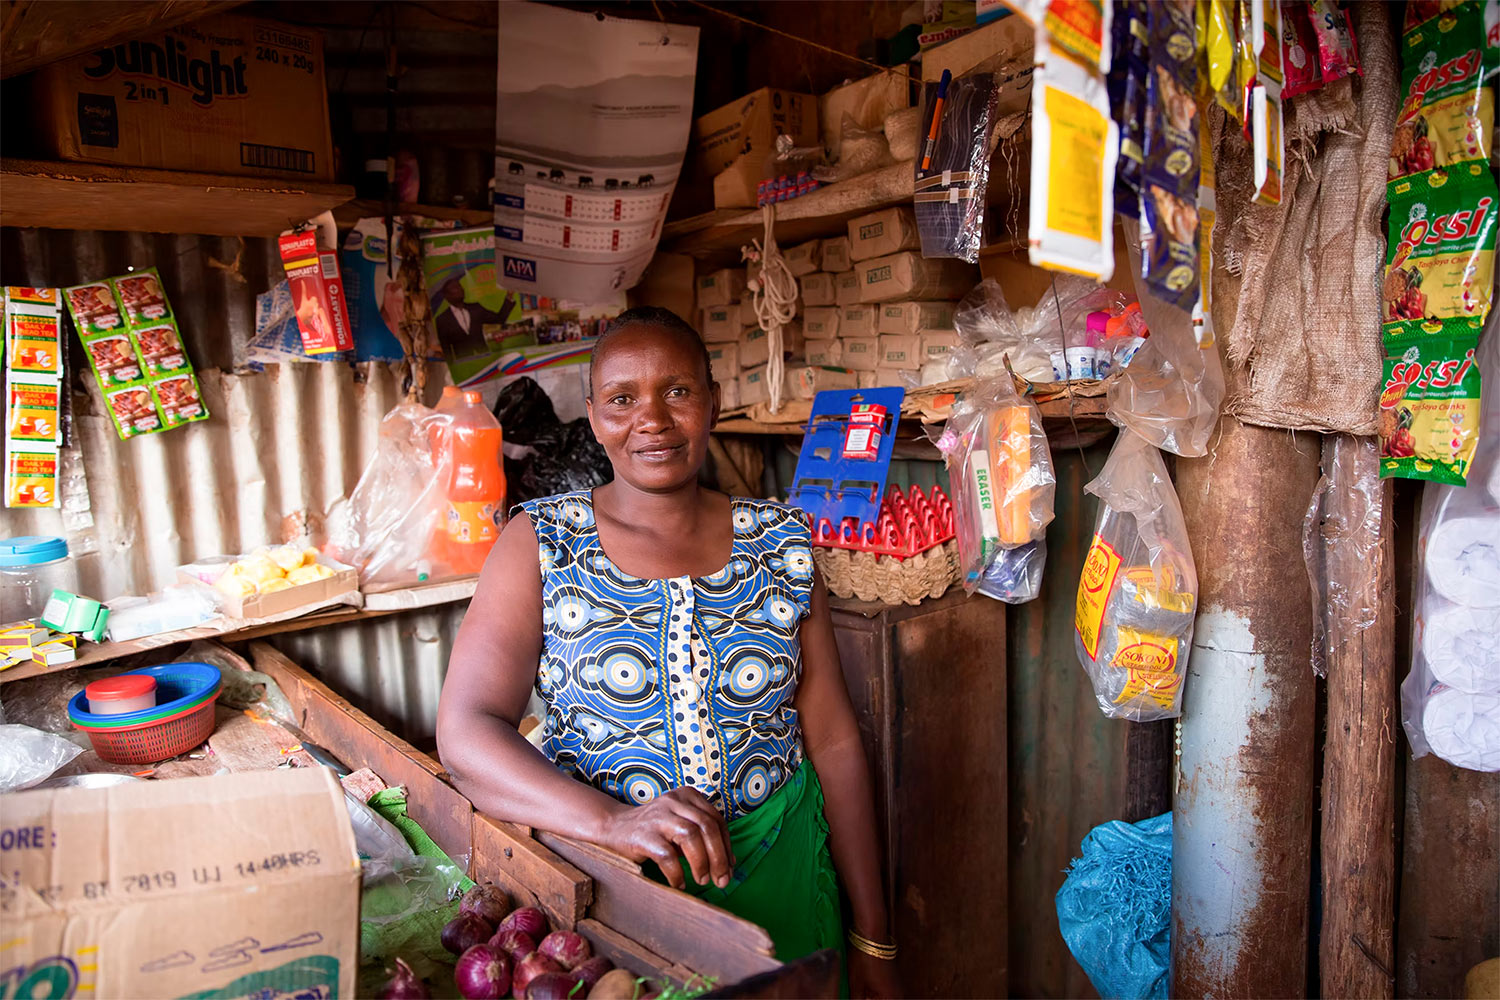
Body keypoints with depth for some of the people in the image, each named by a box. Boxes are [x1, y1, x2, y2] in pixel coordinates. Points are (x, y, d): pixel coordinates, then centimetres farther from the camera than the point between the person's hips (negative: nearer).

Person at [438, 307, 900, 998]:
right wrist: (613, 821, -33)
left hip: (778, 874, 2)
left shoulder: (780, 542, -2)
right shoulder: (539, 543, -7)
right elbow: (465, 731, -16)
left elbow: (834, 741, 0)